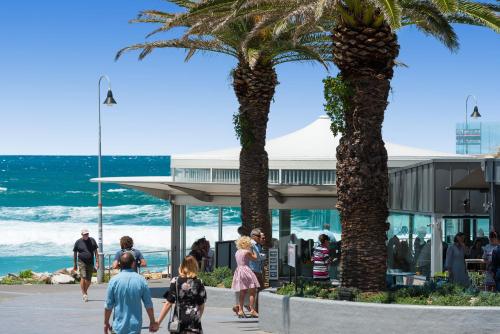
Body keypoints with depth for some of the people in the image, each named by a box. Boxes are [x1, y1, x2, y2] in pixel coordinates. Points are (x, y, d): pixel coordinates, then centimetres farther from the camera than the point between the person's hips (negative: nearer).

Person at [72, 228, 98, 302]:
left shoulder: (92, 241, 5)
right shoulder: (78, 242, 0)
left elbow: (96, 252, 8)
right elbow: (75, 253, 7)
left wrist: (97, 262, 2)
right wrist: (74, 265, 7)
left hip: (90, 263, 3)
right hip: (82, 262, -3)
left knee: (89, 280, 5)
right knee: (83, 277, -16)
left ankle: (85, 292, 26)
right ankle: (83, 294, -10)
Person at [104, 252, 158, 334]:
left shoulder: (114, 281, -8)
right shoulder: (141, 280, -5)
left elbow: (108, 305, -4)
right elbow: (148, 305, 0)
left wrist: (106, 323, 9)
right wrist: (152, 322, 13)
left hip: (119, 327, -1)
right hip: (135, 327, 1)